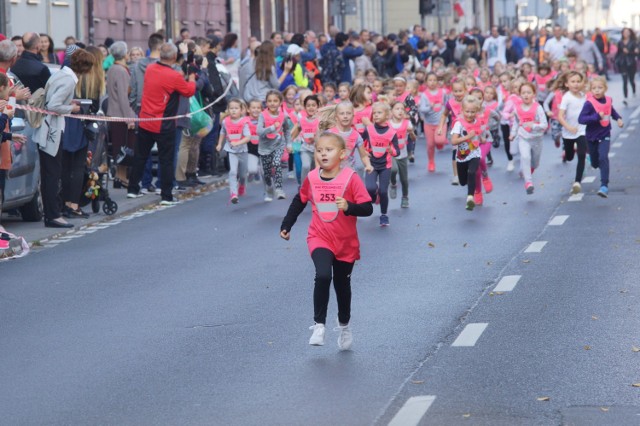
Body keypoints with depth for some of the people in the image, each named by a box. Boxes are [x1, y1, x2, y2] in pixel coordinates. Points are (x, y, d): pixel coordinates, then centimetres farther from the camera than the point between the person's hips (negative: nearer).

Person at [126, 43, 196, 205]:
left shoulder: (150, 69, -1)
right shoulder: (174, 76, -18)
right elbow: (190, 91, -4)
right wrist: (191, 78, 15)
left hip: (145, 123, 6)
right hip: (163, 126, -6)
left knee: (140, 157, 16)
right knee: (166, 160, 2)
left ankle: (133, 189, 22)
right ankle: (166, 196, 2)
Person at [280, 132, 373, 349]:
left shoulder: (350, 178, -15)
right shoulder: (312, 179, -5)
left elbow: (368, 208, -16)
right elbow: (299, 202, 13)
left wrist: (349, 207, -34)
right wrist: (286, 225, 12)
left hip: (346, 242, 0)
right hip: (320, 239, 0)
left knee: (342, 284, 15)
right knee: (323, 276, -25)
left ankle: (344, 327, 39)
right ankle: (319, 325, -17)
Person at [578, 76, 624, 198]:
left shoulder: (608, 100, -2)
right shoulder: (589, 103, -18)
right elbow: (581, 119, -28)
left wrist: (618, 118, 4)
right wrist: (597, 116, -35)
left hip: (604, 136, 1)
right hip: (592, 137, -1)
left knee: (603, 158, -20)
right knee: (595, 163, 13)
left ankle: (604, 186, -20)